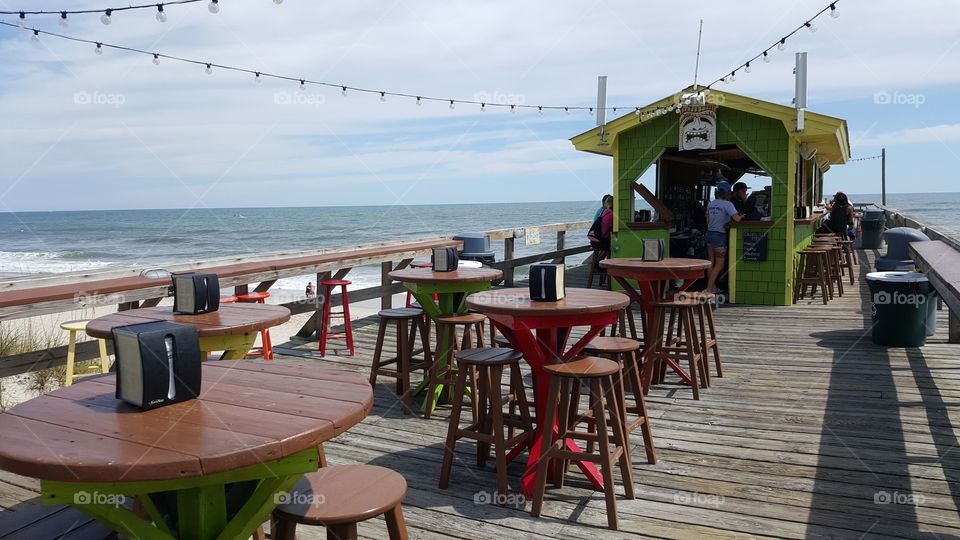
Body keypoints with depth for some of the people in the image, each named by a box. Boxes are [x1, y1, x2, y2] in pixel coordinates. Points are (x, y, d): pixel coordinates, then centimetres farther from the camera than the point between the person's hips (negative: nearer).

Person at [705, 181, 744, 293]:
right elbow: (736, 218, -24)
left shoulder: (711, 203, 9)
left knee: (711, 263, 13)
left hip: (709, 233, 7)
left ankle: (713, 287, 20)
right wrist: (742, 216, -2)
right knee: (719, 265, 0)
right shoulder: (727, 204, -12)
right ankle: (709, 289, -4)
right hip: (720, 236, -7)